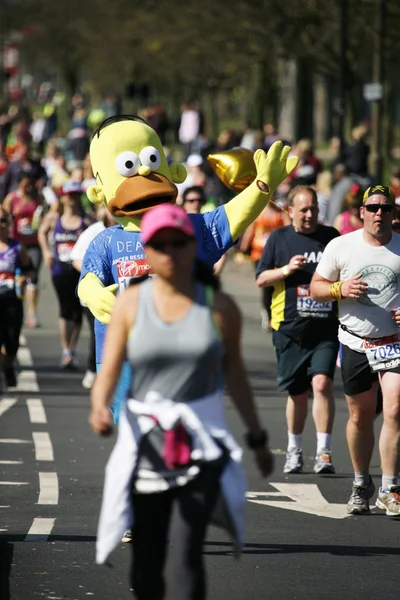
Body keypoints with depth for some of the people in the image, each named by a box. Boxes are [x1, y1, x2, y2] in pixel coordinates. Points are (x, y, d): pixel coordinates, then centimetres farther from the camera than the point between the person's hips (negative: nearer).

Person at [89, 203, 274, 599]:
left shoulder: (219, 307, 0)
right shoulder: (131, 303, 1)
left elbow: (233, 372, 11)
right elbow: (109, 370, -4)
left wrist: (257, 437, 16)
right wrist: (99, 407, -25)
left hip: (202, 445, -1)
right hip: (145, 443, 1)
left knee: (187, 549, -15)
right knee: (146, 558, 6)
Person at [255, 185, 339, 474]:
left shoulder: (331, 237, 7)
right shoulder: (279, 239, 5)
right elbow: (261, 279, 5)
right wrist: (285, 270, -10)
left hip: (326, 329, -1)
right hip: (291, 329, 1)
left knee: (322, 383, -17)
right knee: (297, 392, 9)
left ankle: (324, 452, -14)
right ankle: (294, 450, 27)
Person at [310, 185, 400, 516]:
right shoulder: (341, 247, 3)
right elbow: (316, 287, 9)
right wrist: (341, 289, -12)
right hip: (356, 343, 1)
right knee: (360, 417, 8)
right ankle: (361, 484, 26)